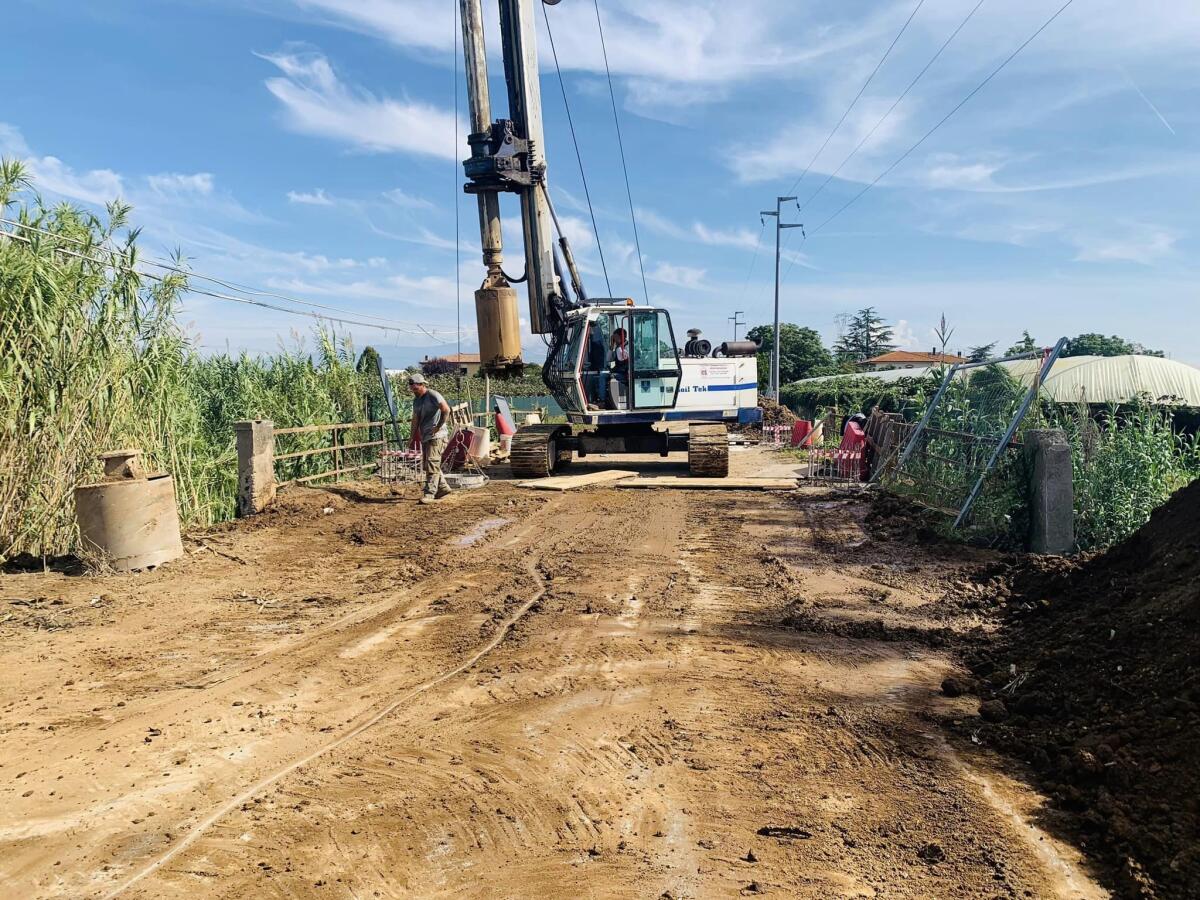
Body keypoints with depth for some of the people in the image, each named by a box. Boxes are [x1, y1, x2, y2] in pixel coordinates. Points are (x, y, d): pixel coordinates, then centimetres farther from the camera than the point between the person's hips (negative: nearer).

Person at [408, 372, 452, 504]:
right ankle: (443, 487, 24)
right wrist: (412, 437, 16)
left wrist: (439, 426, -18)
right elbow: (415, 420, 20)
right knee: (427, 465, 13)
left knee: (432, 464, -12)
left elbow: (446, 409, -21)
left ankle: (429, 494, -13)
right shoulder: (416, 400, 16)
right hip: (425, 437, 9)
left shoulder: (433, 395, -10)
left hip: (437, 436, -9)